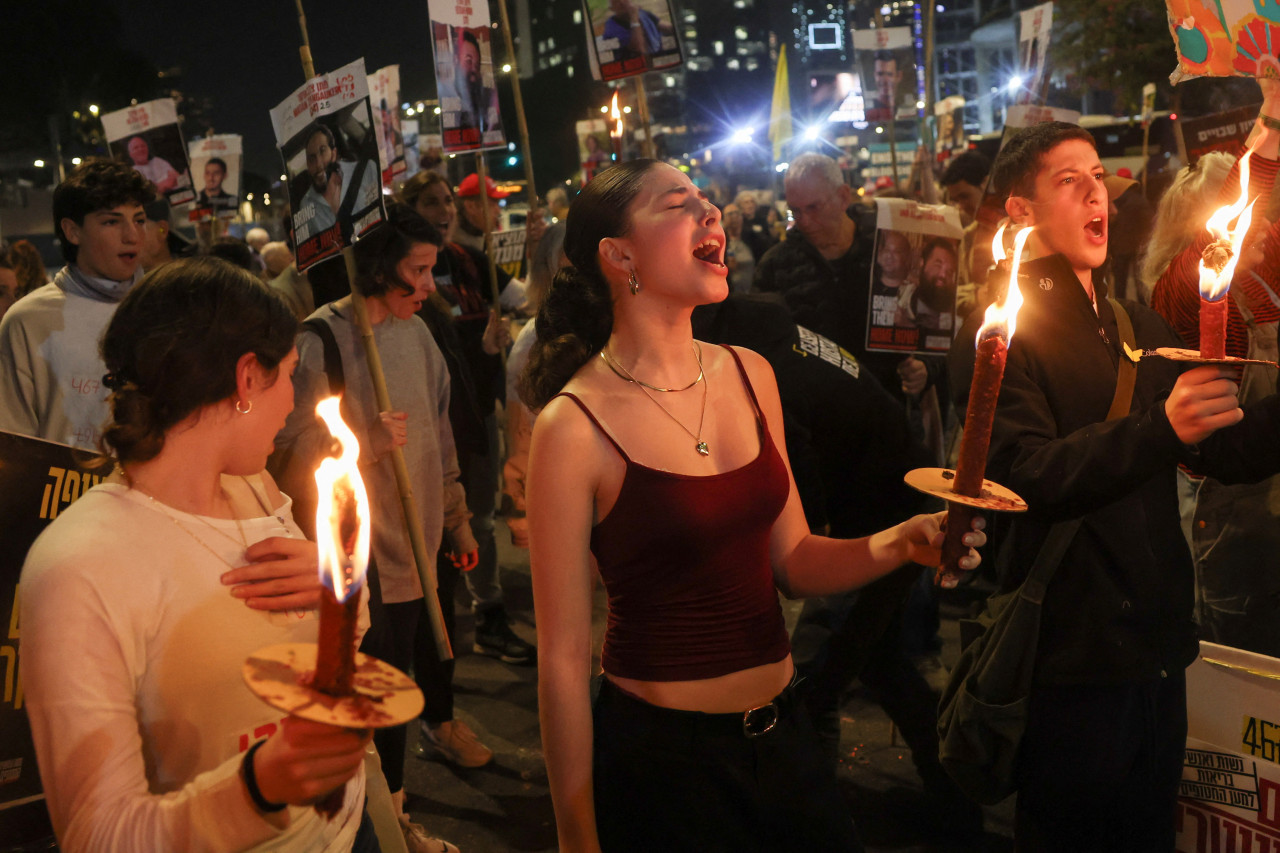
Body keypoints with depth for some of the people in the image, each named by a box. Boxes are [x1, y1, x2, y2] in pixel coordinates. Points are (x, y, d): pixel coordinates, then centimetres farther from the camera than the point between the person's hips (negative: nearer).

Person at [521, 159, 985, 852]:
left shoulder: (750, 376, 1)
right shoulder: (575, 424, -17)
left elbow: (793, 562, 7)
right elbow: (563, 655, -12)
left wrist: (898, 543, -11)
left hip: (780, 734, 6)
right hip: (662, 753, -5)